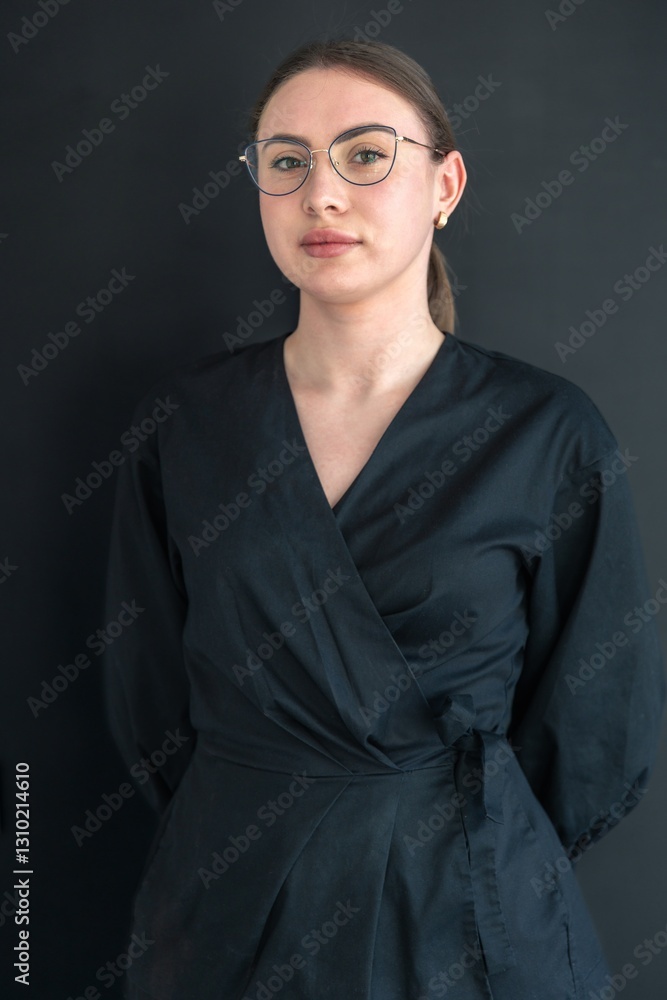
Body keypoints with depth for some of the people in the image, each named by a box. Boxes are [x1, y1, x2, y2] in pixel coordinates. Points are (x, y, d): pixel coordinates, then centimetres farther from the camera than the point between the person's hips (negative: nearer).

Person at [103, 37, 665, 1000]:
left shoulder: (551, 435, -12)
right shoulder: (183, 418, -6)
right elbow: (149, 698, 3)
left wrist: (466, 862, 2)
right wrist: (234, 844, 3)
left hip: (461, 920, -1)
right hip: (225, 910, 2)